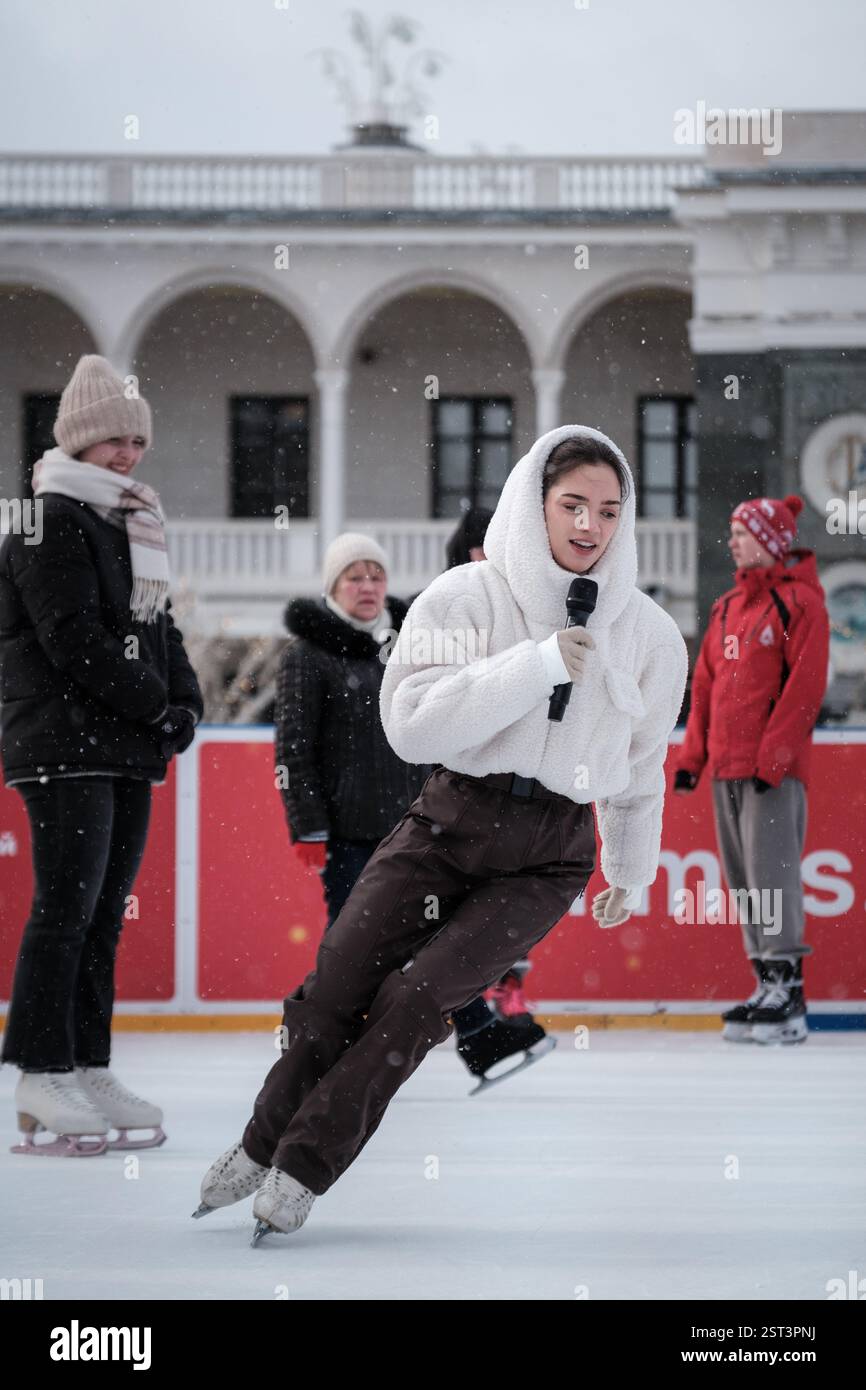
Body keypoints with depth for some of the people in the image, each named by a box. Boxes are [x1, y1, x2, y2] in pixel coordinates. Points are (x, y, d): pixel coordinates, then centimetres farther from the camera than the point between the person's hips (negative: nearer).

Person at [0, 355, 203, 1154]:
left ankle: (90, 1072, 13)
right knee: (67, 908, -11)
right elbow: (74, 639, -16)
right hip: (65, 744, -9)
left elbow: (157, 625, 21)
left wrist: (185, 701, 4)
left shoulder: (135, 525, 19)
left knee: (104, 912, 9)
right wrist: (154, 703, -14)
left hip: (128, 748, 9)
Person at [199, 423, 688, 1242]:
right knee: (336, 991, -5)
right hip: (447, 825, 0)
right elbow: (411, 723, -19)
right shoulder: (465, 599, -7)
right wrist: (537, 666, -24)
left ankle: (302, 1172, -5)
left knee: (418, 999, -15)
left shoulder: (648, 636, 3)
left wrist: (630, 873, 27)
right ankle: (260, 1148, 18)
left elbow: (640, 770, 18)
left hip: (551, 855, 0)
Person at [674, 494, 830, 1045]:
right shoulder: (728, 607, 18)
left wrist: (774, 755, -18)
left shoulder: (800, 603, -6)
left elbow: (805, 687, -12)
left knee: (772, 874, -12)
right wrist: (692, 755, 14)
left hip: (775, 768, -8)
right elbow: (706, 684, 20)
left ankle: (788, 994, -12)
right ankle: (766, 985, 12)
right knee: (744, 879, 7)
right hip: (727, 766, 8)